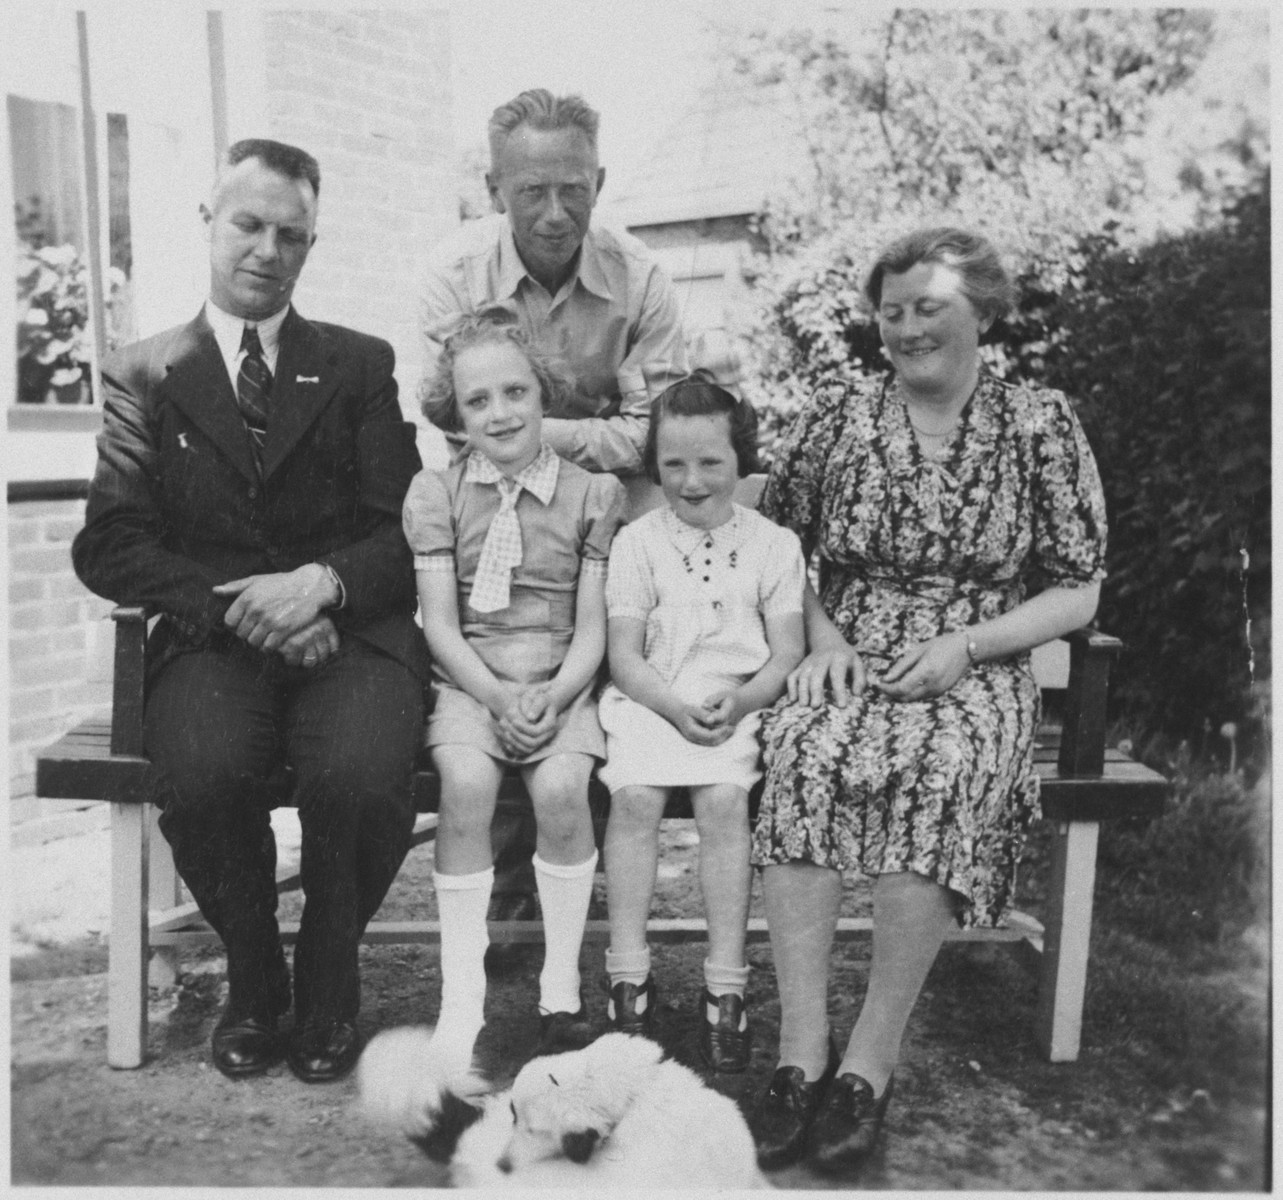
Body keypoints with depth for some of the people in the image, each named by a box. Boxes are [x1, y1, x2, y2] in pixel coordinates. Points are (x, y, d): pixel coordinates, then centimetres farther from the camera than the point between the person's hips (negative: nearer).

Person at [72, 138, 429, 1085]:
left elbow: (404, 531, 5)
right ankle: (254, 980, 2)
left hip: (351, 626, 0)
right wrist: (232, 607, -14)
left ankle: (329, 983, 2)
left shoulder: (361, 365, 15)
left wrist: (322, 582, -16)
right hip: (212, 633, 1)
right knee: (199, 777, -31)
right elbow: (109, 545, 2)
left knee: (362, 777, -31)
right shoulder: (144, 374, 14)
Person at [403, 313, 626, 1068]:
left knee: (561, 786, -28)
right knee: (466, 782, -29)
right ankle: (461, 998, -16)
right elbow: (440, 623, -1)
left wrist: (552, 697, -17)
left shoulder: (595, 492, 3)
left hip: (563, 682, 0)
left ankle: (562, 988, -9)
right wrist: (498, 695, -16)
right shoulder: (435, 493, 4)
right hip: (470, 681, 0)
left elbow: (592, 628, 0)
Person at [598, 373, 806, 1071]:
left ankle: (725, 986, -15)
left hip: (738, 705, 0)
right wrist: (677, 707, -17)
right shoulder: (637, 542, 5)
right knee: (634, 795, -25)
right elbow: (625, 655, 0)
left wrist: (740, 702, -17)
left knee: (724, 799, -26)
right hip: (650, 700, 1)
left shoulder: (772, 544, 7)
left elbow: (787, 653, 3)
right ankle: (628, 976, -12)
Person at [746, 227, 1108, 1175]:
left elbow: (1076, 594, 5)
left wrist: (963, 645, -10)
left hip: (977, 672, -1)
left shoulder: (1040, 423, 6)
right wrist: (823, 639, -3)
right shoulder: (838, 415, 11)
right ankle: (803, 1052, -26)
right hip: (847, 661, 2)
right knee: (806, 752, -32)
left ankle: (870, 1062, -23)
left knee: (939, 774, -35)